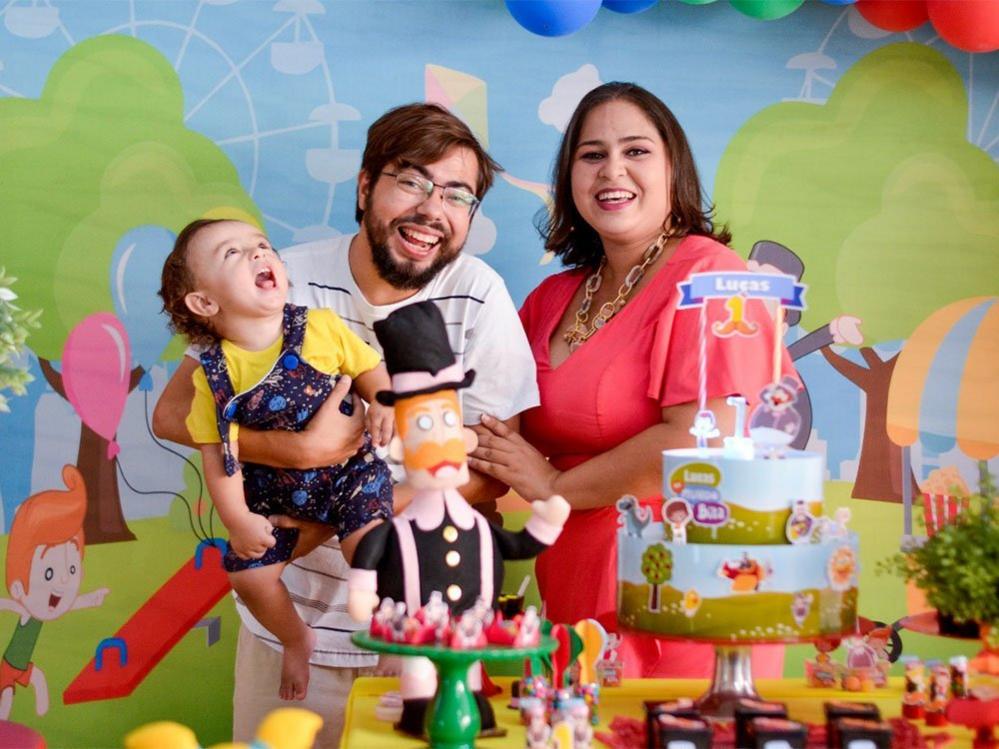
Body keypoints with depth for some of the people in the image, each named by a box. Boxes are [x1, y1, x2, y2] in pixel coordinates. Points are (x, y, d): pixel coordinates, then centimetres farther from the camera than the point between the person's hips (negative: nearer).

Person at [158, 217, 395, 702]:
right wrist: (237, 519, -13)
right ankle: (296, 640, 29)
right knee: (248, 574, -3)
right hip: (274, 492, 2)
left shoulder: (323, 327, -8)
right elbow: (217, 454, -9)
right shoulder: (214, 376, -10)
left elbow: (370, 368, 2)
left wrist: (383, 403, -18)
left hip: (348, 468, -1)